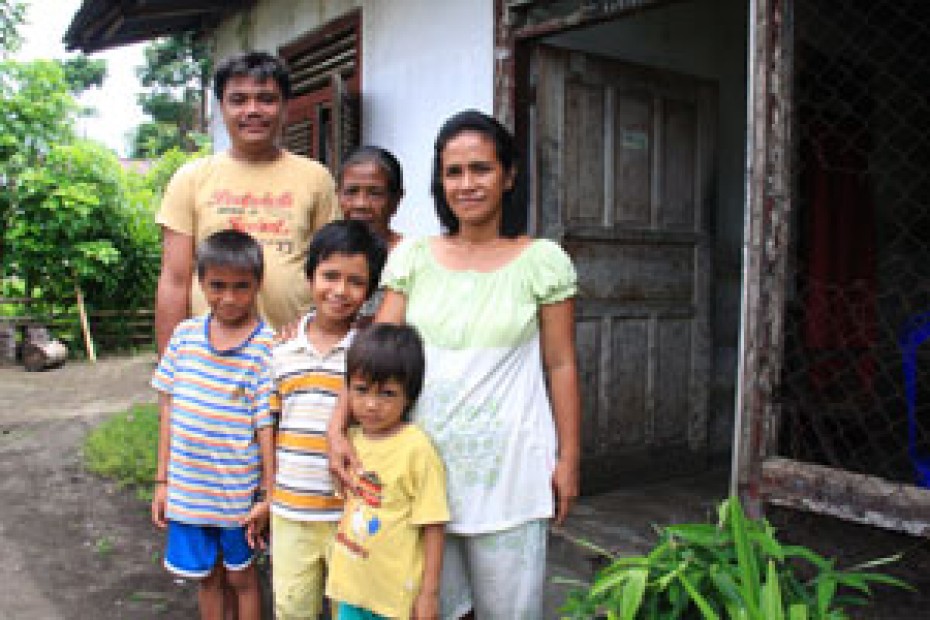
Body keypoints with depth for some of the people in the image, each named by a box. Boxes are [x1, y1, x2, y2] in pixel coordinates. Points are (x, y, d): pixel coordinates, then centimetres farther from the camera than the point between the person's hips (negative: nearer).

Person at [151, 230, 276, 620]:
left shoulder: (266, 346, -14)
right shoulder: (185, 334, -1)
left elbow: (266, 425, -12)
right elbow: (168, 408, 4)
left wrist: (266, 495, -9)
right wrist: (162, 481, 6)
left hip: (239, 491, -4)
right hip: (188, 487, 4)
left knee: (241, 576, 15)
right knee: (206, 576, 20)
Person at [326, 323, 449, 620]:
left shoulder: (417, 449, -19)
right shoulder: (351, 439, 0)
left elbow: (432, 527, -15)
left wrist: (429, 593, -12)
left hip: (398, 594, -6)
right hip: (352, 586, 6)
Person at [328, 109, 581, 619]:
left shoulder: (542, 261, -4)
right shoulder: (413, 257, 3)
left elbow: (561, 365, -1)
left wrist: (568, 457, 0)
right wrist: (338, 427, -14)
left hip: (507, 468, -2)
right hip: (425, 461, 3)